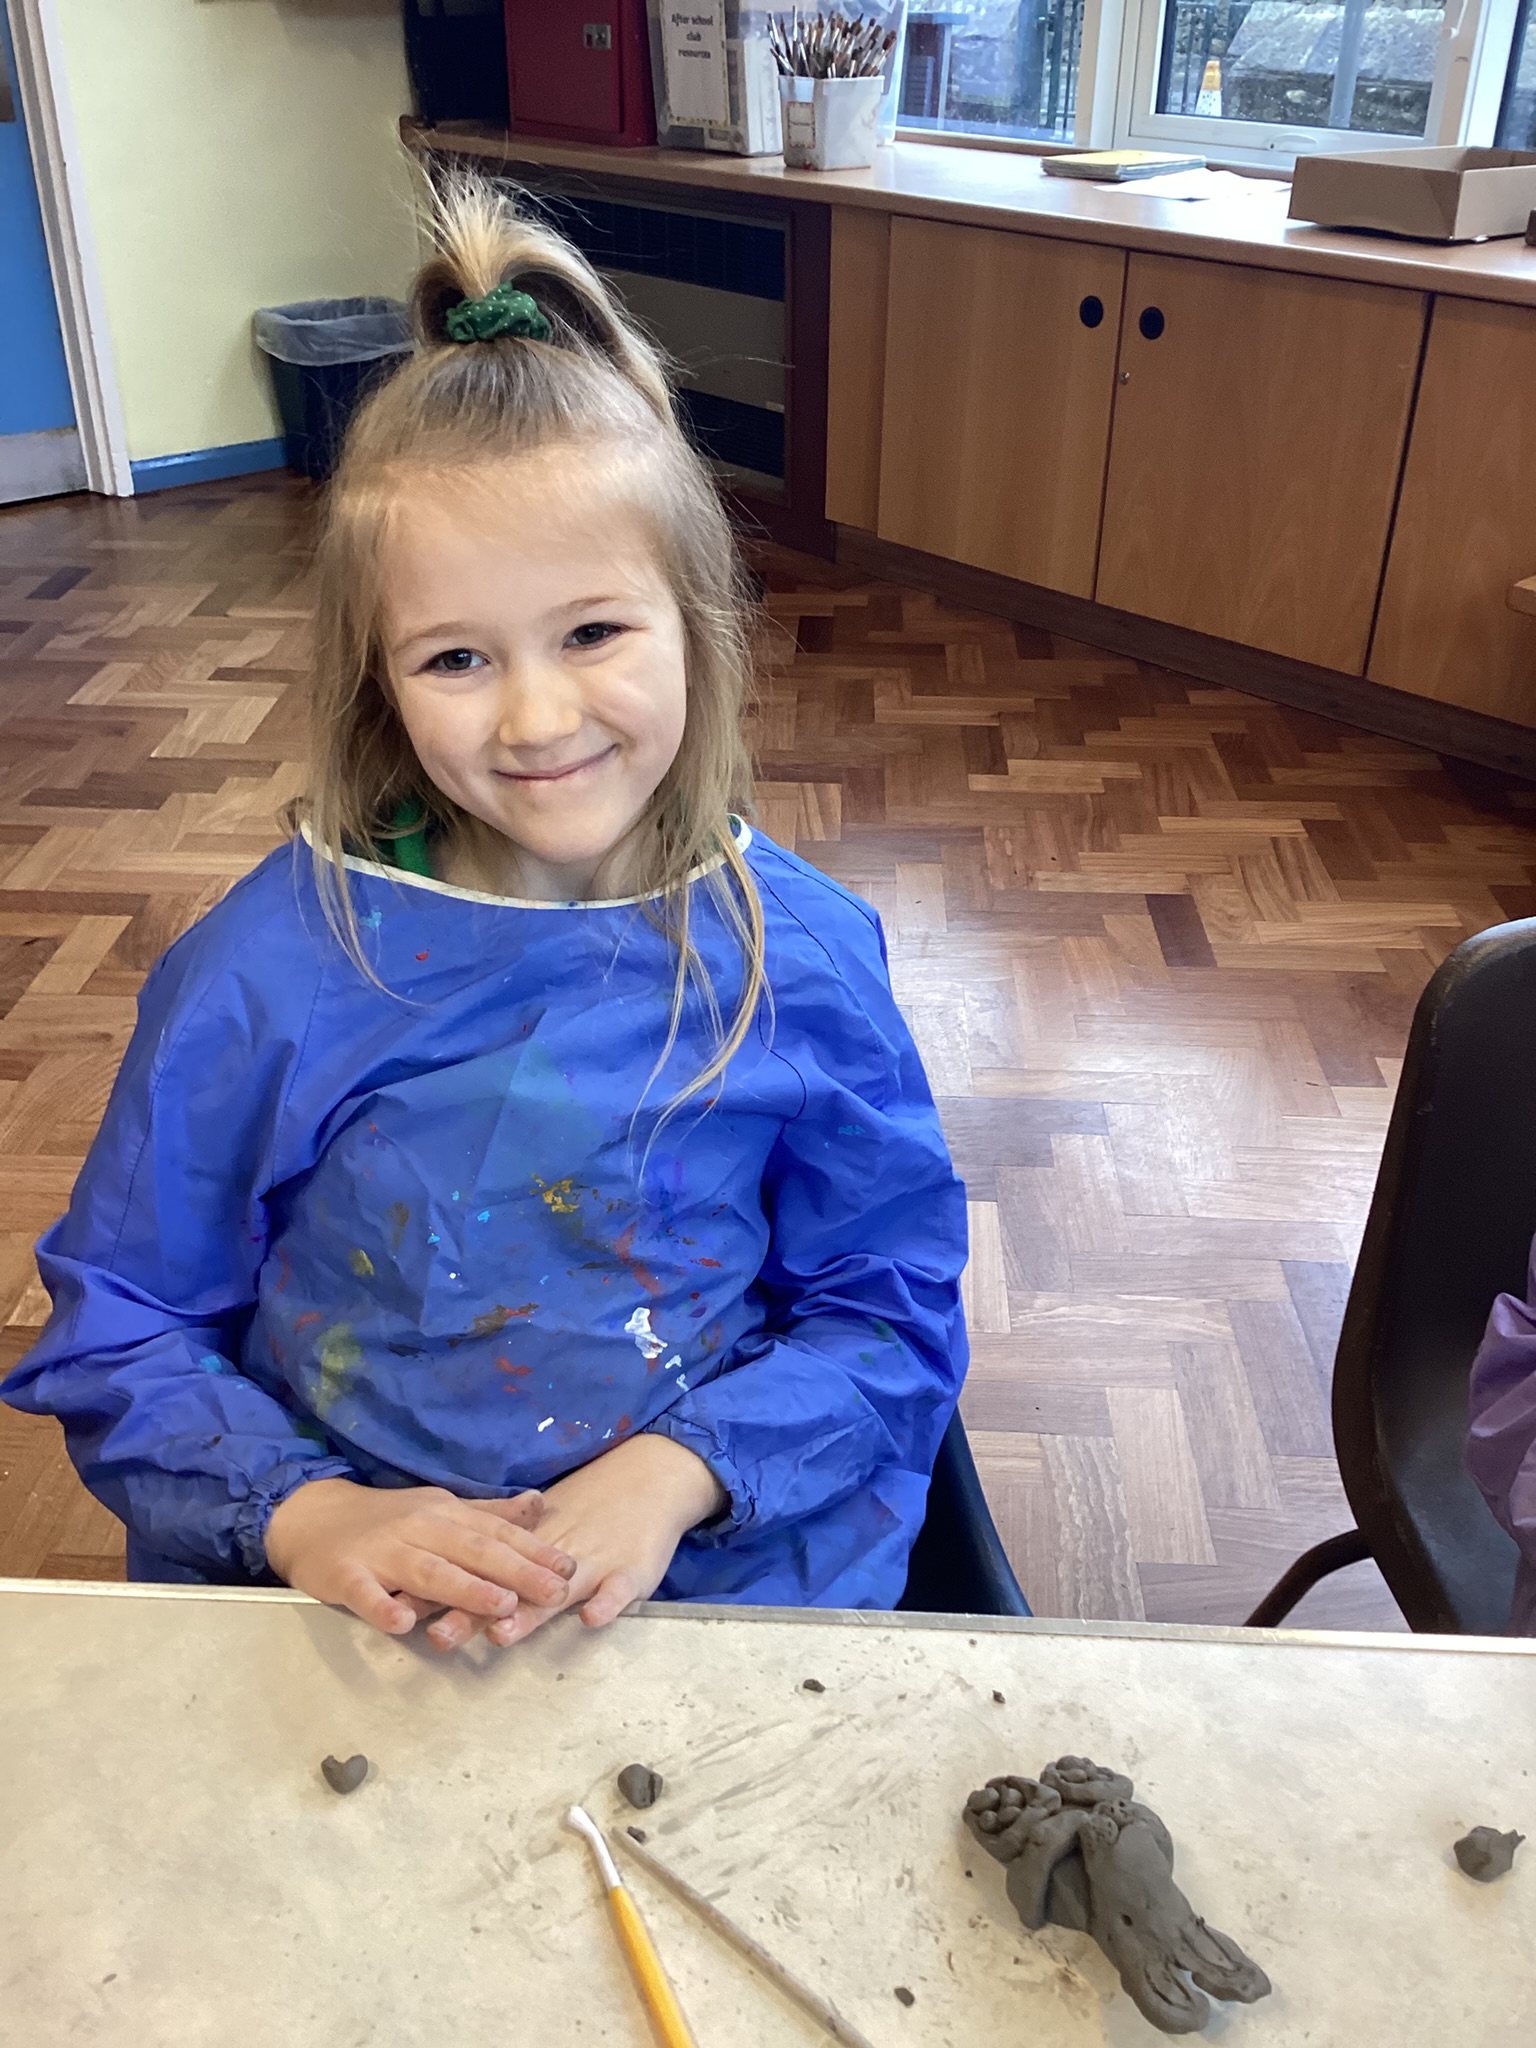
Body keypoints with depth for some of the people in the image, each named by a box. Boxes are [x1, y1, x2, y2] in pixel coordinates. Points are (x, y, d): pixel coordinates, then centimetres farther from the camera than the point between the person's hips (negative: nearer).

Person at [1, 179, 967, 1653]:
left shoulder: (800, 958, -6)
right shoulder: (269, 965, -9)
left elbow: (890, 1307, 1)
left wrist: (681, 1473, -14)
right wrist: (304, 1515, -16)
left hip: (726, 1581, 0)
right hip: (344, 1607, 1)